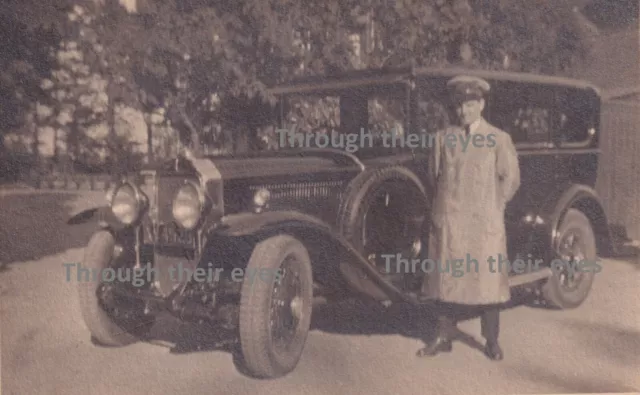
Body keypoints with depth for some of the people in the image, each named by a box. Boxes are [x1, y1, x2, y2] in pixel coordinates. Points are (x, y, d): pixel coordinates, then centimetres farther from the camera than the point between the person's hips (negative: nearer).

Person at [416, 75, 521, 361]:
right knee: (445, 278, 6)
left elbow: (510, 178, 4)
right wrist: (447, 202, 11)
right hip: (447, 221, 3)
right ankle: (443, 337, 18)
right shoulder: (443, 138, 8)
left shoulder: (499, 139, 0)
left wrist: (491, 206, 5)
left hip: (484, 222, -2)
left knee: (487, 279, 3)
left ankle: (492, 341, 16)